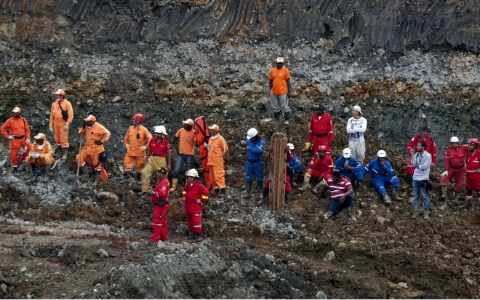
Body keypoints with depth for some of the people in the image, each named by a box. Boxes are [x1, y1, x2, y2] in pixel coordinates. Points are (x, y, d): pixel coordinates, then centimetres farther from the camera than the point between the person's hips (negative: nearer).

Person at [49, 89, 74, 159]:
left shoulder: (67, 103, -5)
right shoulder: (54, 104, 11)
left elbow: (70, 115, -9)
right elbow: (51, 115, 14)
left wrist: (67, 124, -16)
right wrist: (51, 126, 11)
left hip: (63, 124, -5)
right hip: (56, 123, 5)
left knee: (64, 139, -7)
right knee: (57, 139, 10)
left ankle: (64, 154, -2)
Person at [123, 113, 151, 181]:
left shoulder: (144, 130, -10)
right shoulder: (130, 128, 4)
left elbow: (150, 139, -10)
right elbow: (126, 138, 19)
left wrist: (145, 147, -12)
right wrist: (127, 145, 8)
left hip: (140, 152, -4)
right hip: (130, 151, 4)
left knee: (139, 166, 8)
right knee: (127, 164, -3)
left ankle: (138, 179, 21)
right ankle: (126, 176, 0)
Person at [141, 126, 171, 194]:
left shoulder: (166, 142, -5)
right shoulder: (152, 140, 3)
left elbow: (168, 153, 0)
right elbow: (149, 151, 12)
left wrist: (169, 164, -1)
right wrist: (146, 161, 12)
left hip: (161, 160, -3)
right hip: (152, 159, 3)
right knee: (145, 173, -10)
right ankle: (145, 191, -6)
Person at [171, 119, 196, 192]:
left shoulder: (194, 133, -12)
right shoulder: (181, 130, -1)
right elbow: (175, 139, 15)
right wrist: (177, 147, 7)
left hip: (189, 155, -2)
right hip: (181, 154, 2)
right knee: (176, 171, -3)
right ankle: (173, 187, 4)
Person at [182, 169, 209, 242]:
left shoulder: (199, 185, -14)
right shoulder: (188, 185, 10)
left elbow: (205, 192, -16)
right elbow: (185, 190, 33)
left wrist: (201, 200, -12)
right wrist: (184, 196, 21)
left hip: (196, 207, -8)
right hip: (188, 206, 8)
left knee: (196, 220, -10)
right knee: (190, 220, 13)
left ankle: (198, 234, -6)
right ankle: (192, 233, 24)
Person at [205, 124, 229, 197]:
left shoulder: (220, 139, -12)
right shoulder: (210, 138, 12)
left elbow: (225, 149, -7)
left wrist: (221, 156, 3)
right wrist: (206, 146, 3)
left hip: (217, 161, -8)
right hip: (211, 161, 8)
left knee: (218, 175, -12)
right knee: (212, 176, 11)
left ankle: (222, 189, -12)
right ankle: (216, 189, 18)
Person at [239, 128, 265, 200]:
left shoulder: (261, 142, -9)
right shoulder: (249, 141, 5)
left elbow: (258, 150, -23)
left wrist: (249, 148, -15)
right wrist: (242, 142, -25)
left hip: (258, 163, -3)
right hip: (249, 162, 4)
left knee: (259, 178, 3)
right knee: (248, 178, 5)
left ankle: (260, 193, 11)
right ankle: (248, 193, 10)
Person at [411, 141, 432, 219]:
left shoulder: (428, 156, -11)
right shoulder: (416, 154, 9)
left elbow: (424, 166, -16)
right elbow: (413, 165, 3)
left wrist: (417, 166, -2)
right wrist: (412, 156, -7)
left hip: (423, 179, -6)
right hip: (415, 178, 6)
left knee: (425, 196, 2)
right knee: (416, 196, 12)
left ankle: (426, 213, 8)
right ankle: (415, 212, 19)